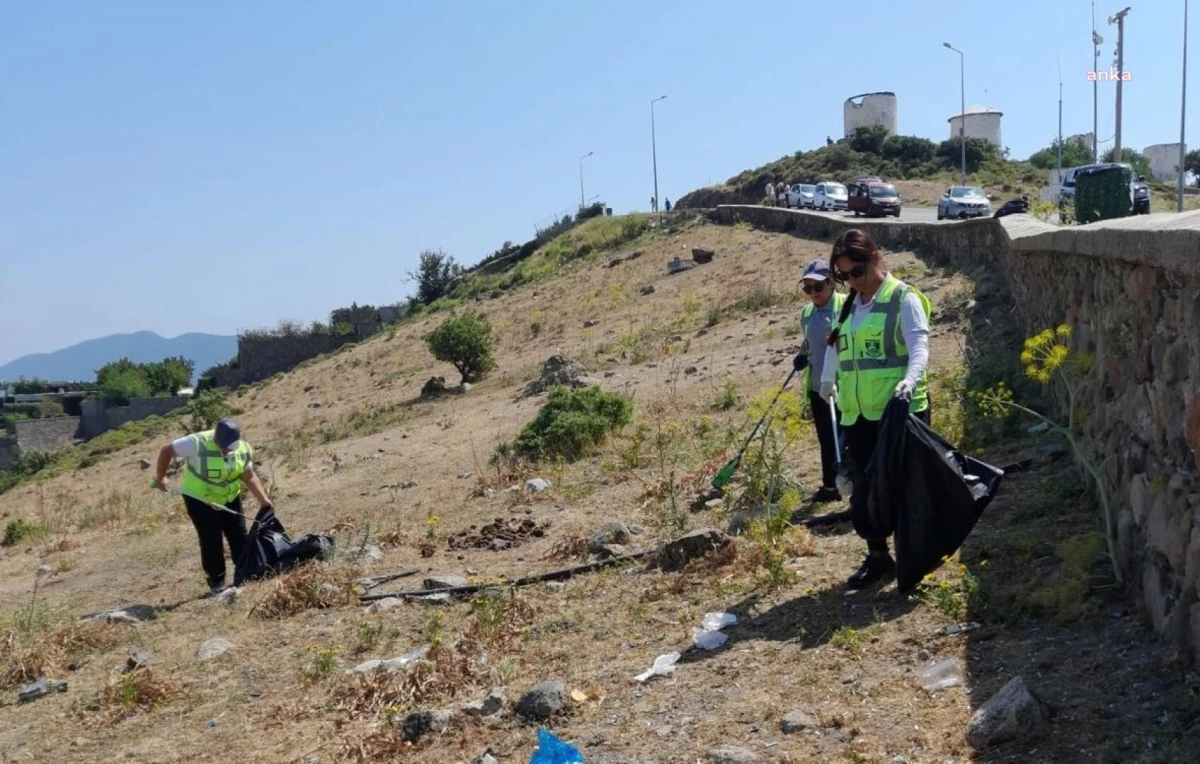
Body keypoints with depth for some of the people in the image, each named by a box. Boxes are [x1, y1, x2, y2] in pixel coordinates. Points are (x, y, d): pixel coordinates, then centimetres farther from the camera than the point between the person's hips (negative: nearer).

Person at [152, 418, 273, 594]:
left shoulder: (243, 449, -14)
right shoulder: (198, 443, -27)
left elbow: (249, 476, -8)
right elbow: (166, 450, -16)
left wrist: (263, 499, -18)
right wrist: (160, 477, -11)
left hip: (229, 498, 4)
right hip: (199, 498, -4)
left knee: (239, 537, 5)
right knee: (211, 541, -2)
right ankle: (216, 583, 11)